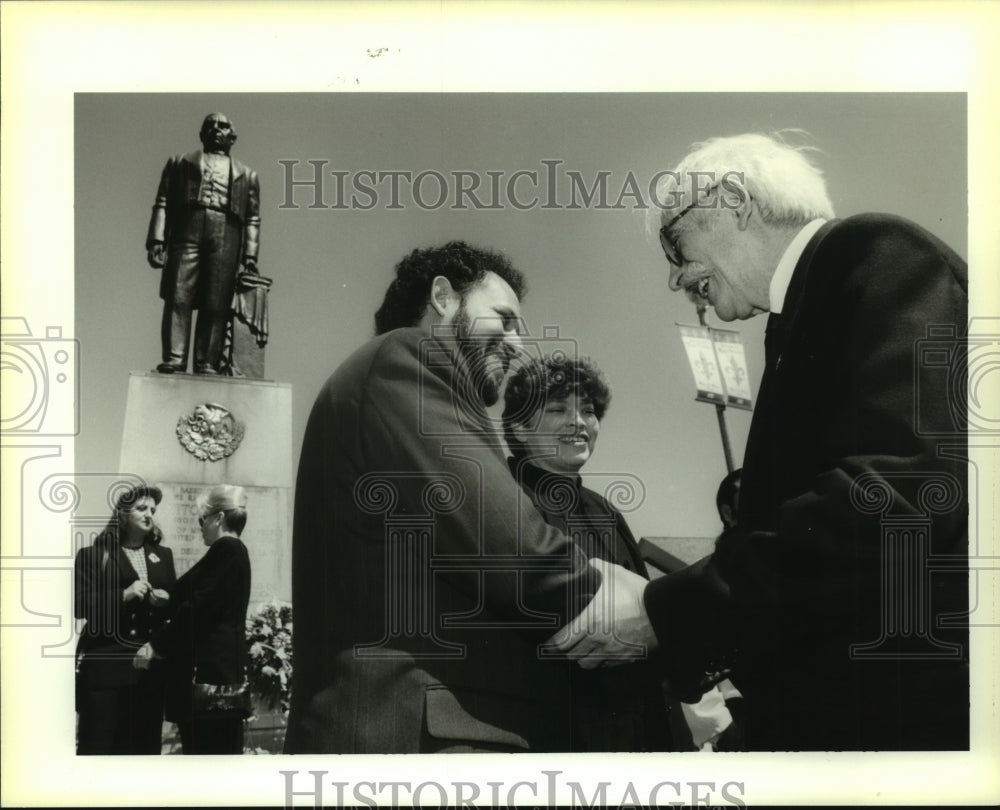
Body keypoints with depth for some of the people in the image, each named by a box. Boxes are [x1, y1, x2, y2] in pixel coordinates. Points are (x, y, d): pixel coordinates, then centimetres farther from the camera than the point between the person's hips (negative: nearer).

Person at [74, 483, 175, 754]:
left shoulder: (163, 555, 17)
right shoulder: (93, 555, 3)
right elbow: (79, 604, -6)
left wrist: (164, 601, -4)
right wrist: (123, 595, -16)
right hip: (105, 664, -4)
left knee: (145, 743, 4)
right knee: (97, 744, -7)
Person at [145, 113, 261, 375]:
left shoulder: (246, 175, 26)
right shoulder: (180, 163, 24)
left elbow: (253, 219, 17)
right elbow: (163, 204, 15)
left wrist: (250, 255, 3)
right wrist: (156, 240, 0)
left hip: (225, 238, 0)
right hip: (186, 232, 0)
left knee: (216, 305, -9)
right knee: (178, 298, -11)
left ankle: (207, 363, -12)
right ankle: (173, 358, -15)